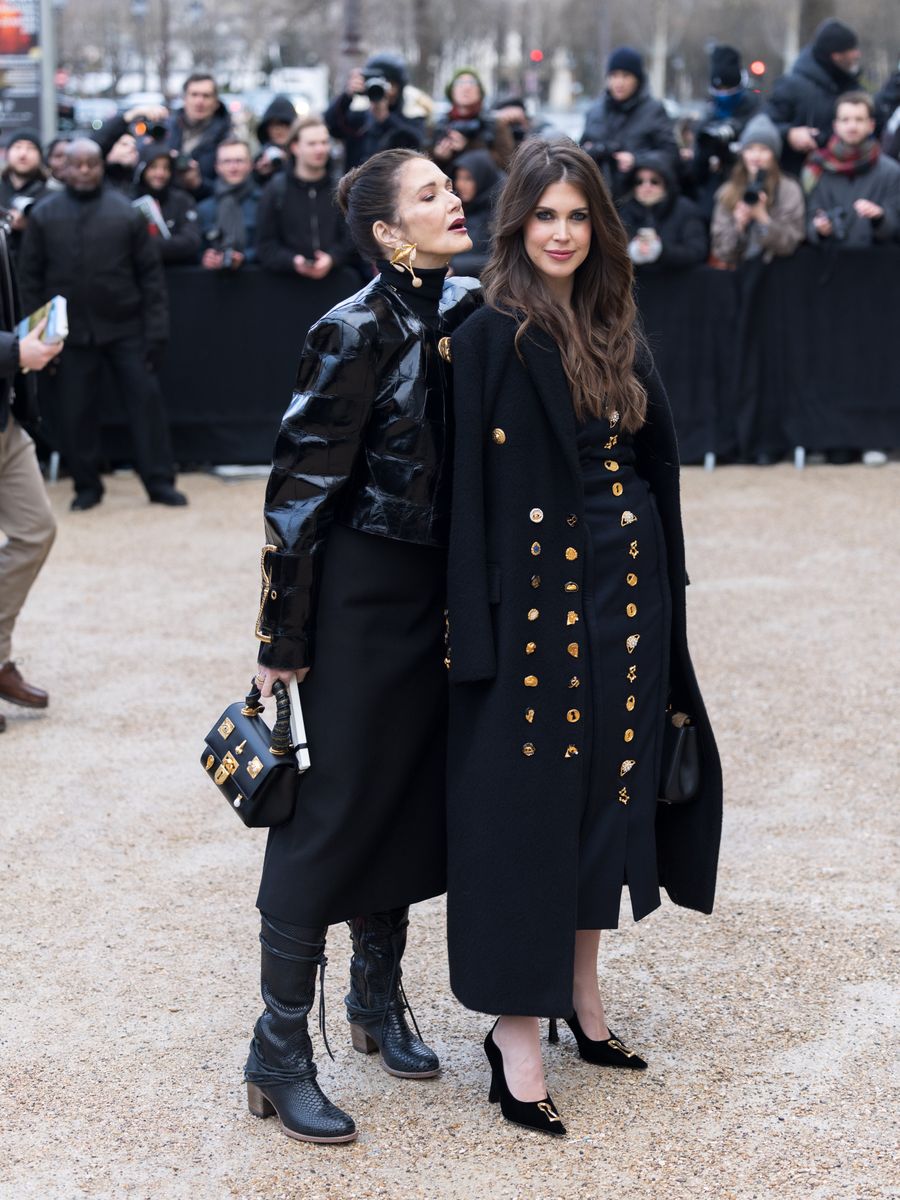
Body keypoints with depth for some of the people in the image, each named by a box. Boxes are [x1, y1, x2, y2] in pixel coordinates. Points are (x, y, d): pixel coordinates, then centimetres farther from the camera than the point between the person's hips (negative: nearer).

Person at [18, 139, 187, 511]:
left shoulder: (125, 212, -1)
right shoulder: (44, 215, 2)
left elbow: (150, 274, -1)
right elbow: (30, 277, 4)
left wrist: (156, 329, -6)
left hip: (125, 328, -1)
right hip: (72, 331, 1)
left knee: (146, 400, 0)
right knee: (76, 411, 6)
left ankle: (160, 482, 9)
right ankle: (86, 486, 19)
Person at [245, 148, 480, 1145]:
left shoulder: (469, 310, 4)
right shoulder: (356, 333, -17)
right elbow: (300, 485, -15)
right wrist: (283, 641, -13)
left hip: (441, 592, 7)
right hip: (361, 593, -7)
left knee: (411, 799, 15)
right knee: (332, 810, -2)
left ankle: (378, 1003, 32)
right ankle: (278, 1055, 7)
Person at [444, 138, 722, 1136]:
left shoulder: (614, 331, 11)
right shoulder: (494, 336, -9)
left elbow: (650, 460, 15)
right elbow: (473, 485, -13)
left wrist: (657, 589, 9)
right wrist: (479, 623, -18)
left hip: (625, 585, 7)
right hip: (537, 589, -7)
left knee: (607, 779, 13)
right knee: (527, 797, -3)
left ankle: (580, 988, 28)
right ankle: (515, 1035, 3)